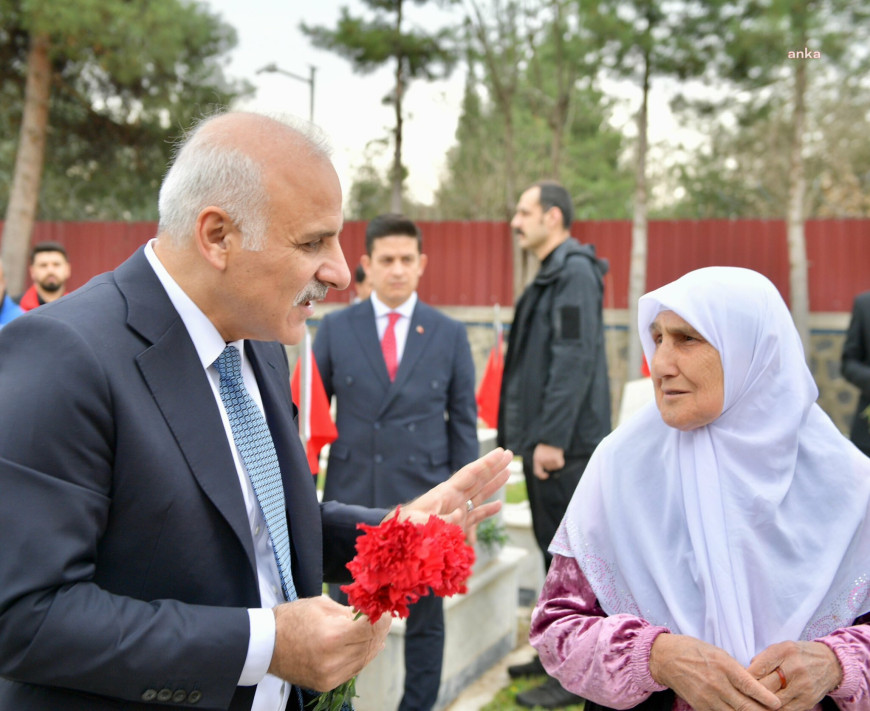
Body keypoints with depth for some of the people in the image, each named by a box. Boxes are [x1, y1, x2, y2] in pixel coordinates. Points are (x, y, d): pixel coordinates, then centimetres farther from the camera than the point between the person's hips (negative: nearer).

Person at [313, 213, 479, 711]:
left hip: (423, 500, 0)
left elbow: (463, 421, 5)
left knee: (425, 617, 10)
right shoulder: (336, 329, 2)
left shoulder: (450, 334, 3)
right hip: (351, 495, 0)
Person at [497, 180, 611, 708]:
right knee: (554, 549, 17)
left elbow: (575, 360, -22)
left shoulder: (575, 273, -14)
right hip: (544, 438, 10)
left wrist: (552, 438, -24)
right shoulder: (553, 273, 17)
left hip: (566, 444, -10)